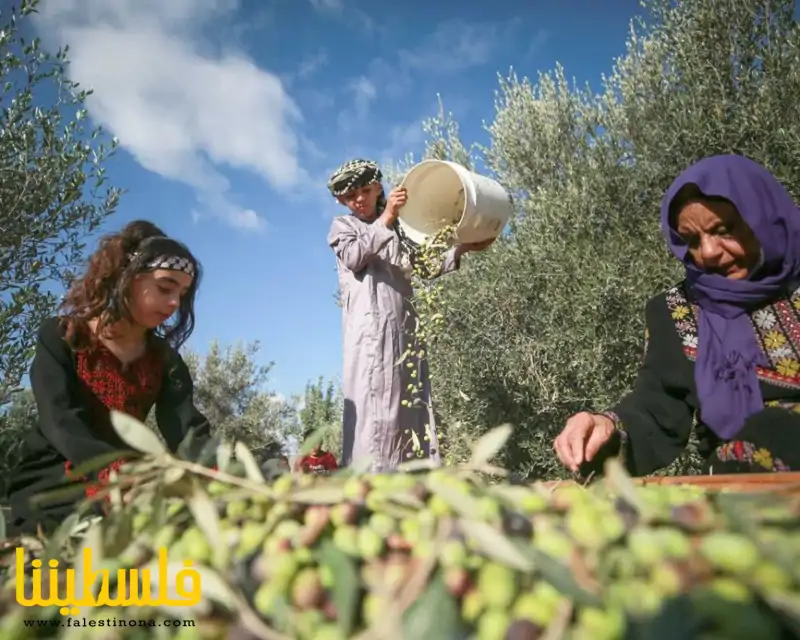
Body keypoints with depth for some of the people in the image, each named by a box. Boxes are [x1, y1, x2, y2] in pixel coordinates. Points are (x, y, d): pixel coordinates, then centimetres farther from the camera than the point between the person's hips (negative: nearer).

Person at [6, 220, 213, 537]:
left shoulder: (165, 360, 4)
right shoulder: (61, 337, -6)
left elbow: (188, 431, -11)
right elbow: (61, 422, -22)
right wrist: (120, 474, -41)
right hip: (50, 494, -3)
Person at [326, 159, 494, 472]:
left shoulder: (398, 230, 27)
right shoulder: (342, 225, 16)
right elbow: (354, 257, -6)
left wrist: (462, 249, 10)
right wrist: (385, 218, -10)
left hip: (403, 326, 5)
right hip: (370, 325, -5)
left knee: (410, 404, -2)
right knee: (373, 402, -16)